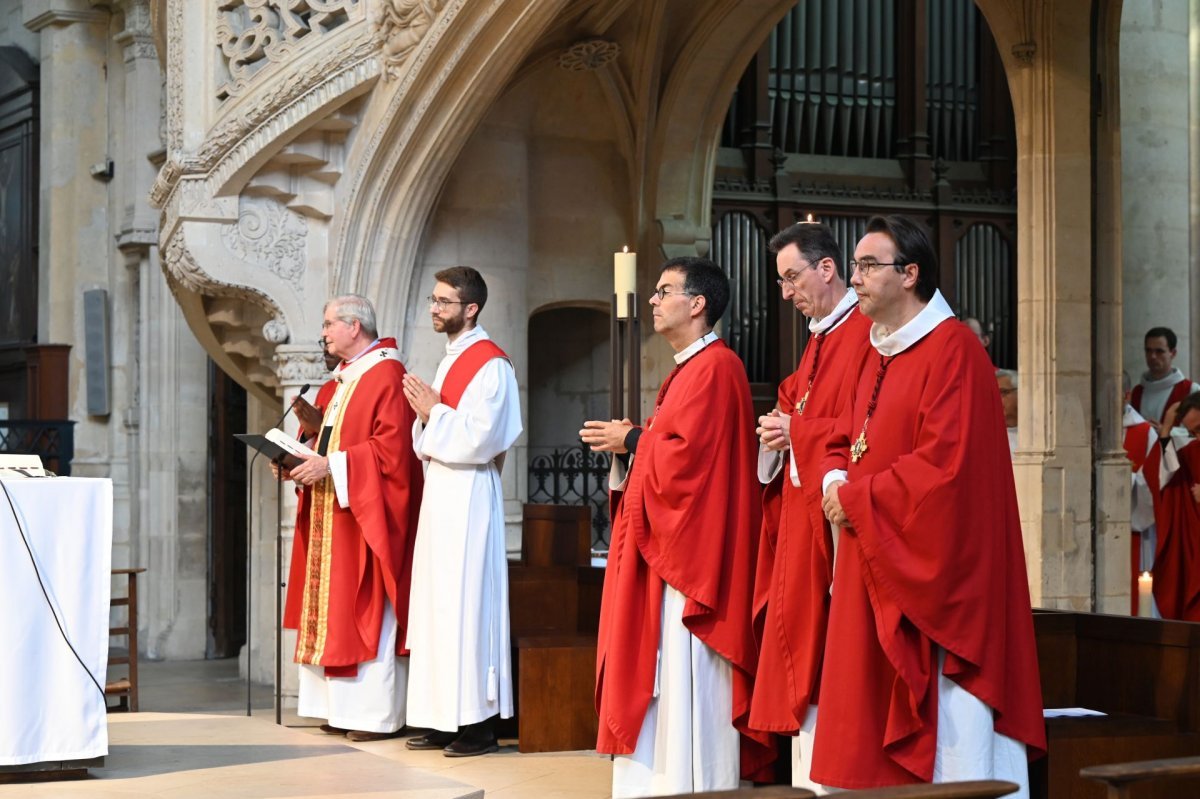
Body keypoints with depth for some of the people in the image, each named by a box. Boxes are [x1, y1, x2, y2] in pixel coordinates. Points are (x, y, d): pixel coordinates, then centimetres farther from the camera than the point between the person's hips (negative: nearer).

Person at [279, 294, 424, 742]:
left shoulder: (386, 375, -12)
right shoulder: (343, 378, 18)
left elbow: (391, 446, -21)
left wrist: (332, 464, -22)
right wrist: (315, 424, 5)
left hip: (368, 512, -10)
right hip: (332, 511, 10)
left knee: (368, 609, -8)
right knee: (337, 610, 8)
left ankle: (380, 714, -3)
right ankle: (347, 708, 12)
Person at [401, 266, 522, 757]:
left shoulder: (489, 365, -11)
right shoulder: (451, 361, 18)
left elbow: (480, 439, -21)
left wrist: (433, 412, -12)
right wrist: (427, 413, 2)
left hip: (468, 495, -9)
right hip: (441, 492, 9)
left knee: (465, 600, -8)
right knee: (439, 601, 8)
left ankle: (478, 722, -4)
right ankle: (446, 719, 12)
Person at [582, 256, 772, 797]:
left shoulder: (714, 368, -14)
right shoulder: (688, 368, 19)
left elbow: (688, 455, -23)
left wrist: (631, 440, -9)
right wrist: (626, 443, 4)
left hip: (690, 546, -11)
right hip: (664, 547, 11)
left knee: (685, 678, -8)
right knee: (658, 674, 12)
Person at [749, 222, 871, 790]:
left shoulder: (864, 337, -11)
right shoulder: (818, 342, 19)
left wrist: (797, 433, -14)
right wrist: (778, 432, 3)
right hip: (798, 518, 10)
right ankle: (807, 773, 14)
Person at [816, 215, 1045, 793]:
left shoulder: (952, 349, -13)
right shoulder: (878, 354, 15)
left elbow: (944, 463, -22)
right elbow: (844, 442, 19)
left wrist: (857, 497, -13)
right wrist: (836, 479, -4)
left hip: (933, 569, -9)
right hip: (873, 572, 9)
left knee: (943, 738, -3)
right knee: (875, 720, 11)